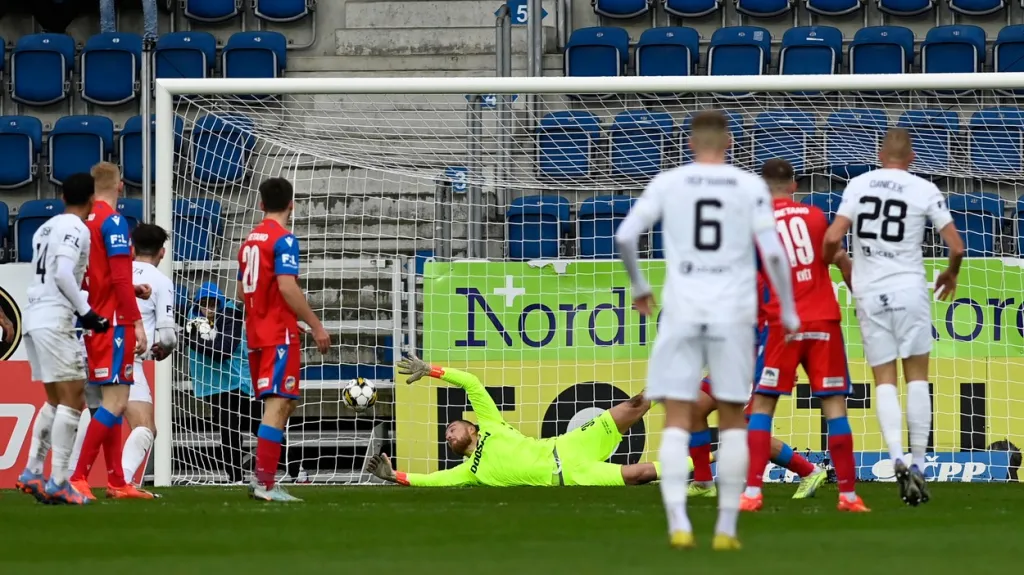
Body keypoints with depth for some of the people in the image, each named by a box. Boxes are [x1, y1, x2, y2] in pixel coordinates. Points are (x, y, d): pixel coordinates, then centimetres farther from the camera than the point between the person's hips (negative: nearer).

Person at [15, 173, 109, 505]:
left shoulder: (47, 228, 19)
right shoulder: (76, 229, -8)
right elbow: (64, 275, -19)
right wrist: (86, 313, -14)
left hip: (34, 317, 9)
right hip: (55, 321, -9)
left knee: (56, 400, 17)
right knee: (72, 400, -8)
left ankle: (32, 472, 13)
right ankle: (57, 482, -12)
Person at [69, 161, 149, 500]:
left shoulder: (85, 220, 12)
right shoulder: (112, 221, -12)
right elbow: (120, 278, -18)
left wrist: (132, 289, 25)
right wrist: (137, 323, -16)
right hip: (114, 322, -9)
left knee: (113, 402, 12)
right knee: (115, 402, -10)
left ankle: (117, 483, 13)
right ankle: (79, 478, -16)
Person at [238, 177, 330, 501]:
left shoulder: (250, 241, 14)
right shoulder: (283, 239, -11)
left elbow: (241, 292, 20)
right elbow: (287, 287, -21)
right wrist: (316, 325, -16)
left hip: (256, 334, 9)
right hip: (280, 334, -9)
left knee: (284, 403, 16)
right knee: (277, 404, -10)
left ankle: (261, 477, 13)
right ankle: (264, 484, -16)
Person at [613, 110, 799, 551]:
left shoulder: (668, 183, 4)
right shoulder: (750, 186, 2)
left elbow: (624, 236, -1)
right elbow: (772, 251, -4)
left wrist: (638, 287, 16)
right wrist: (788, 310, 7)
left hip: (682, 311, 0)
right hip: (733, 314, 0)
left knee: (677, 420, 0)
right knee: (733, 419, 11)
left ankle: (678, 522, -16)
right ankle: (726, 528, 8)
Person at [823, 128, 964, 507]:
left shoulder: (858, 185, 2)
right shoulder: (925, 191, -2)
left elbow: (833, 238, -6)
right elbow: (956, 246, -4)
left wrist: (828, 262, 16)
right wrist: (950, 273, 18)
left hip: (870, 295, 1)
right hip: (909, 289, -1)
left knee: (884, 380, 5)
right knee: (917, 377, 8)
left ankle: (897, 459, -14)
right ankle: (918, 465, 3)